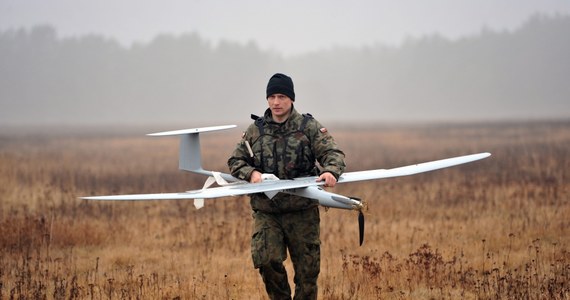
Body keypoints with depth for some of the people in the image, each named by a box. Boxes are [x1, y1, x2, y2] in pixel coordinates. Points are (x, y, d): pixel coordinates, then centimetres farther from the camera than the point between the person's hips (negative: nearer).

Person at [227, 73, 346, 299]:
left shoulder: (309, 127, 2)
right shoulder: (255, 131, 8)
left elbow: (333, 153, -4)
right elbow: (235, 161, 12)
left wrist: (331, 171, -27)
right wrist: (251, 173, -9)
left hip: (302, 211, -1)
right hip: (266, 211, 1)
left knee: (307, 268, 3)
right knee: (266, 259, -15)